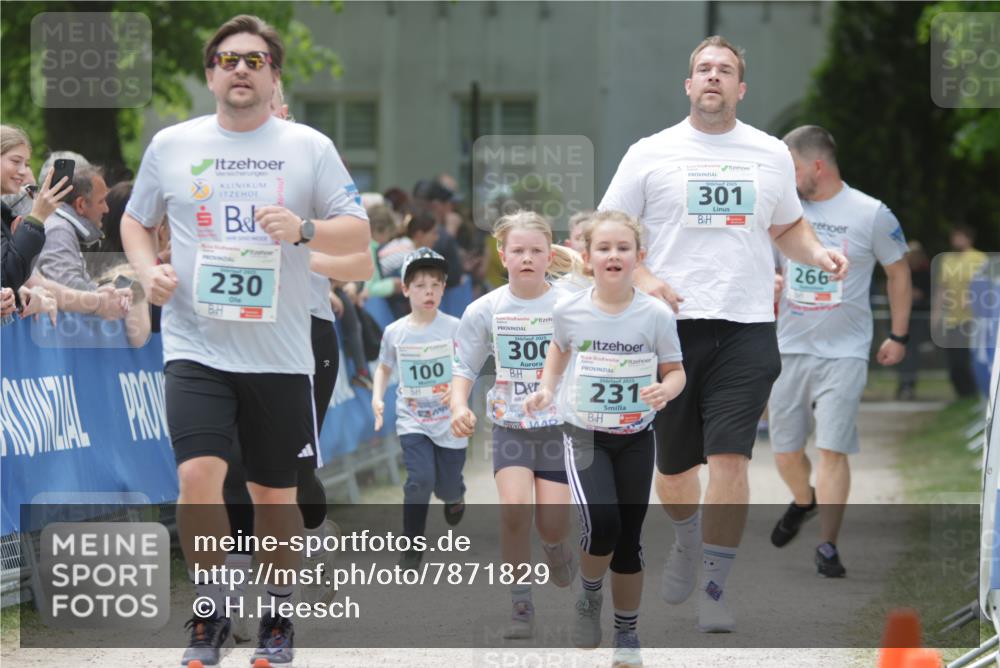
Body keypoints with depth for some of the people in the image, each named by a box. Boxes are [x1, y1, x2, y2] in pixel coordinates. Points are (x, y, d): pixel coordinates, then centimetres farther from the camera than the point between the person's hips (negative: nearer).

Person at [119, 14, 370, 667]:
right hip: (197, 348, 0)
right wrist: (147, 270, -2)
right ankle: (211, 613, 0)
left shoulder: (310, 147, 3)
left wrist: (303, 230, -17)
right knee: (199, 477, -18)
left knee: (275, 494, 8)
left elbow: (359, 233, 2)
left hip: (279, 352, 0)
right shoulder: (170, 146, 6)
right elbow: (136, 221, 18)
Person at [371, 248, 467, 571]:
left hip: (449, 422, 0)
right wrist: (377, 397, -2)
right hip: (412, 420, 0)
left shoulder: (454, 328, -8)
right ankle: (412, 549, -6)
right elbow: (384, 367, 14)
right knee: (420, 479, -19)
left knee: (447, 488, 8)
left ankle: (455, 495, 48)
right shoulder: (394, 332, -3)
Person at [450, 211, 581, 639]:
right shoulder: (485, 310, -3)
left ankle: (554, 544, 33)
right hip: (510, 425, 0)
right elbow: (466, 368, 3)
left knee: (552, 522, -7)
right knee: (514, 507, -21)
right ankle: (520, 604, -6)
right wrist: (459, 406, -15)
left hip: (559, 426, 0)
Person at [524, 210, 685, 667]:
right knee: (601, 523, -22)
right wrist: (546, 388, 1)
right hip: (584, 435, -1)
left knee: (628, 538, 7)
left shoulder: (656, 315, -11)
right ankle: (589, 595, 8)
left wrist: (666, 389, -21)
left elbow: (675, 371, 0)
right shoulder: (569, 311, -8)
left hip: (636, 438, 1)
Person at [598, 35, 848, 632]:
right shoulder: (650, 154, 4)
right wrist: (642, 279, -11)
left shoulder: (772, 153, 12)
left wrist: (817, 253, 4)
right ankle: (688, 540, 42)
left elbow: (788, 226, 25)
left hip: (748, 326, 0)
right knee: (673, 465, 10)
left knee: (730, 459, -13)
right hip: (672, 325, 0)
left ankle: (715, 588, -4)